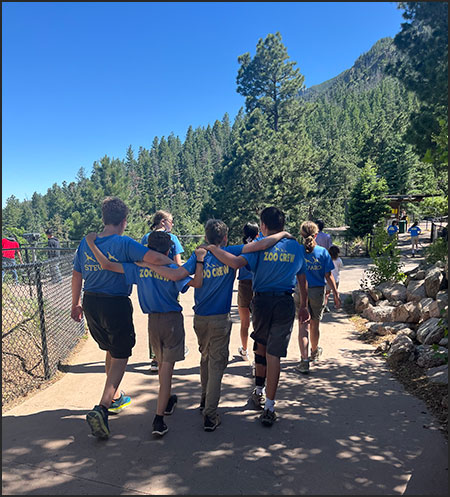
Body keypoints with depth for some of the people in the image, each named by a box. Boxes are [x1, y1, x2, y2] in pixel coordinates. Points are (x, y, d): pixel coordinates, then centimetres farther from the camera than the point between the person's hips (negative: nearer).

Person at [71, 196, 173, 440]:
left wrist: (76, 304, 23)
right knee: (120, 357, 5)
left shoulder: (85, 243, 4)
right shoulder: (124, 243, -15)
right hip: (116, 304, -6)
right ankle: (102, 408, -7)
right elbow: (157, 258, -26)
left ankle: (114, 397, 40)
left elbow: (77, 275, 11)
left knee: (110, 350, 25)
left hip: (91, 303, 7)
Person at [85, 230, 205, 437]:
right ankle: (158, 419, -2)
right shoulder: (172, 270, -11)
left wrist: (91, 244, 1)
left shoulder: (139, 268, -4)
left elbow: (107, 265, -9)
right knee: (167, 368, 0)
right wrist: (199, 259, -16)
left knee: (162, 364, 23)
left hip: (153, 320, 4)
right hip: (172, 320, -3)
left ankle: (167, 401, 43)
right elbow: (196, 283, -21)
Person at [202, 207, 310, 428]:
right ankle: (268, 407, 5)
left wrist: (212, 248, -13)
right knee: (274, 353, 4)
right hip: (285, 304, 1)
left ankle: (258, 392, 36)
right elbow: (302, 281, 12)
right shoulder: (297, 248, 6)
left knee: (261, 345, 22)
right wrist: (303, 307, 23)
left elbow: (236, 263, -23)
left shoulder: (260, 245, -6)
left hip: (261, 301, -1)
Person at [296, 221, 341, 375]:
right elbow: (328, 276, -5)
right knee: (314, 325, 18)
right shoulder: (323, 252, -6)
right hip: (318, 292, 1)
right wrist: (336, 295, 2)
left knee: (303, 326, 0)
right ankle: (314, 352, 40)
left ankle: (304, 360, -10)